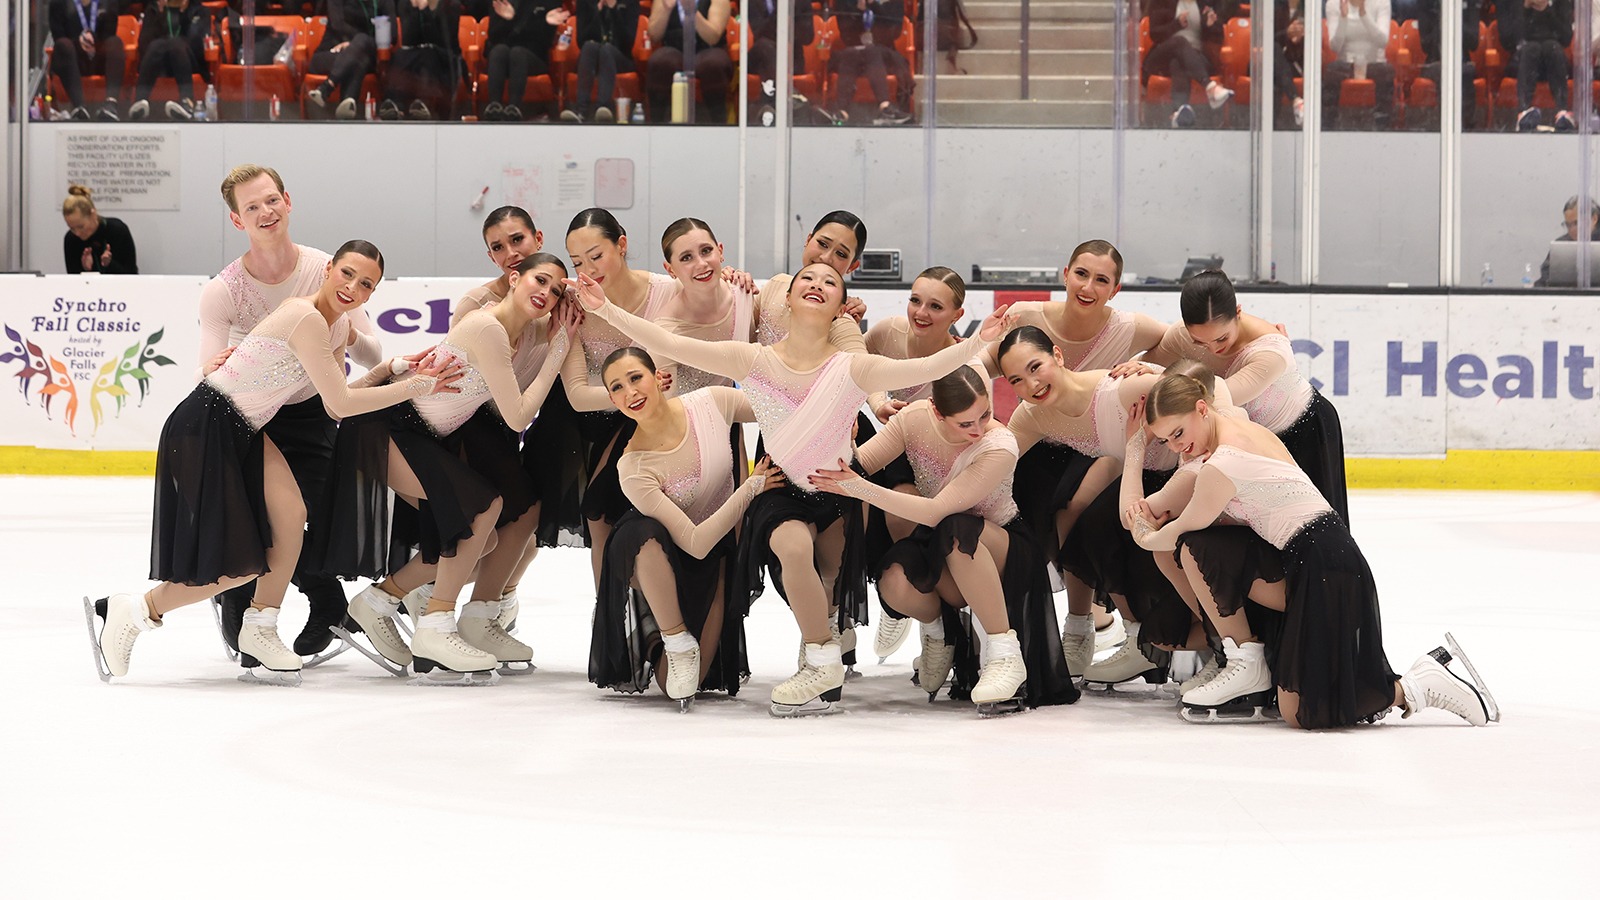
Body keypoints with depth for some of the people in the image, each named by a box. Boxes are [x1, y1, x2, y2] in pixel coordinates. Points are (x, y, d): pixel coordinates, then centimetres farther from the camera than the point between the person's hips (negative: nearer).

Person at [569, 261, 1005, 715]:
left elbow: (927, 368, -23)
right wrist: (605, 309, -17)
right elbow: (670, 344, -11)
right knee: (794, 545, -31)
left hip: (839, 495, 1)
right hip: (781, 495, -1)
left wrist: (977, 342, -38)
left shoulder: (852, 369, -9)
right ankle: (824, 665, -15)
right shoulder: (754, 362, -7)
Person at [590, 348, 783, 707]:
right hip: (665, 557, -2)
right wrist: (752, 485, -28)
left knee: (686, 683, -11)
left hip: (718, 559, 2)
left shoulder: (712, 402, -18)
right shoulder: (634, 469, -26)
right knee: (641, 534, -40)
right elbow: (695, 542, -28)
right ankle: (674, 640, -16)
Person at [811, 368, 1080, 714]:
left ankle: (1005, 654, -30)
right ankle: (936, 630, 5)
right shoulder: (915, 418, -13)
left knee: (955, 532, -39)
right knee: (895, 582, -32)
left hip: (1001, 550, -3)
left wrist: (862, 489, -41)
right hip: (938, 553, 3)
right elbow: (861, 464, -10)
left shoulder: (1000, 447, -27)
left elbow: (935, 512, -35)